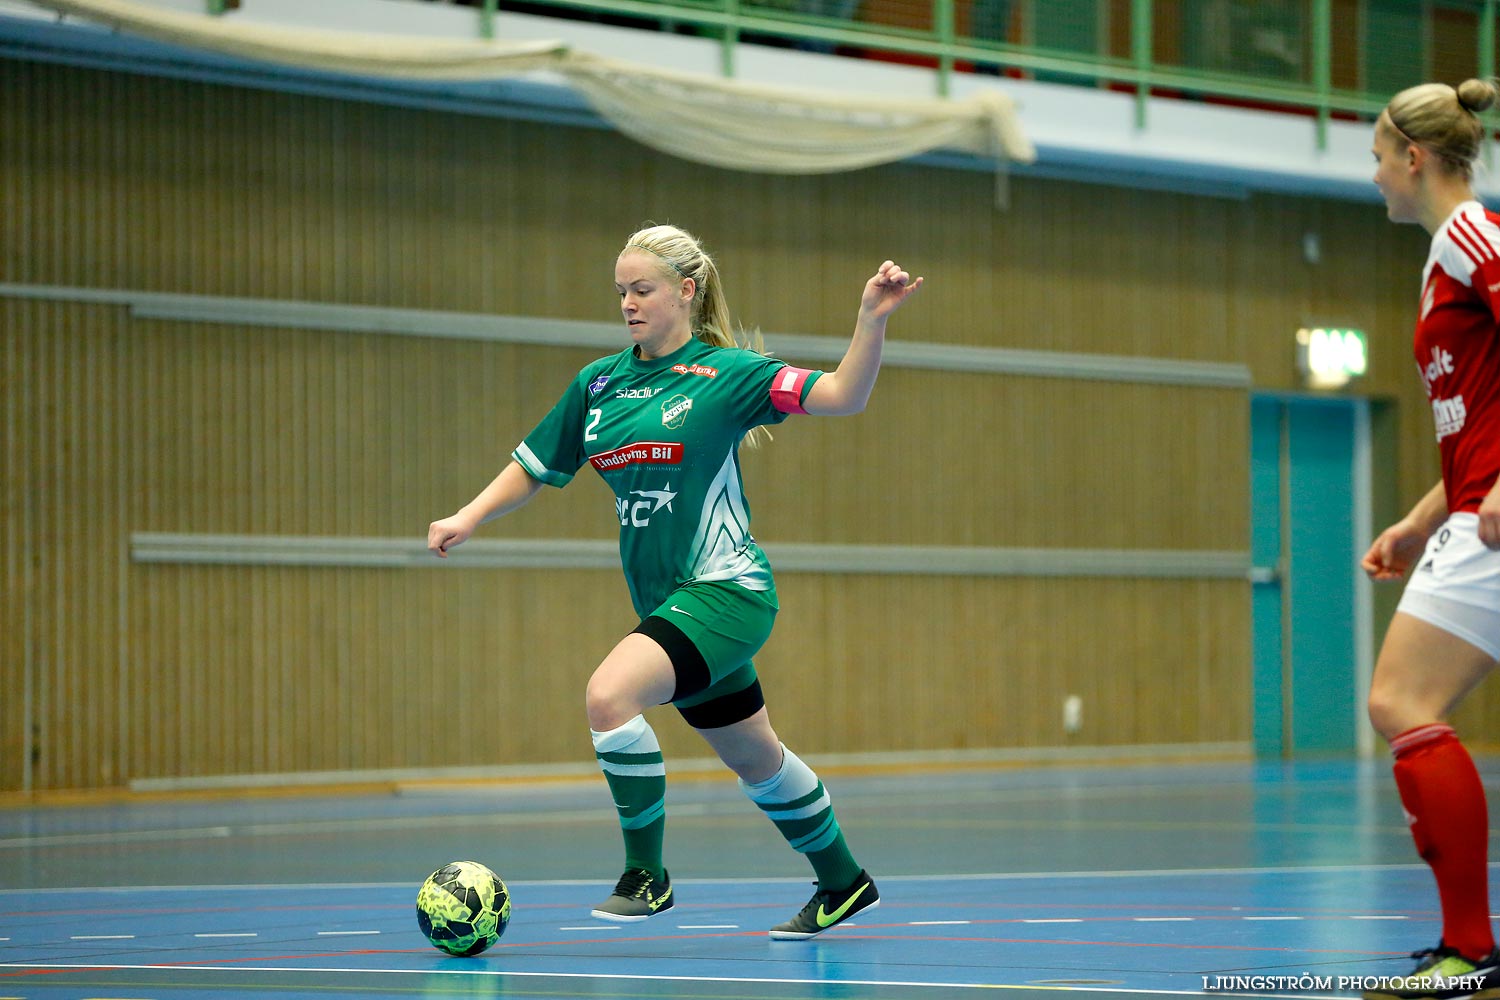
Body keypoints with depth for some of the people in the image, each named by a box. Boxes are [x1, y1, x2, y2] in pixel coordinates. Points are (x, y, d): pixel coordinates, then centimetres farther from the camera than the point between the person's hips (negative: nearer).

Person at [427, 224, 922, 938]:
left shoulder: (725, 371, -8)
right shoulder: (598, 382, 8)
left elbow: (844, 395, -15)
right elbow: (534, 468, 17)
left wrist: (872, 320, -30)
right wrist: (467, 518, 2)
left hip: (725, 588, -7)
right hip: (666, 601, 7)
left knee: (609, 695, -26)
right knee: (753, 759, 17)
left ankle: (646, 874, -13)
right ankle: (844, 884, 36)